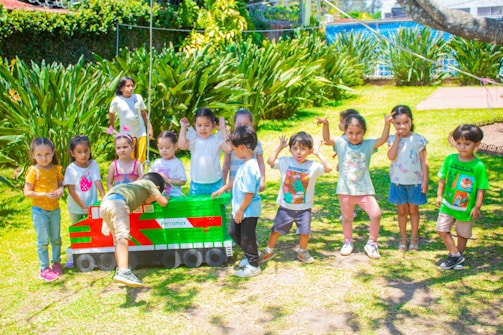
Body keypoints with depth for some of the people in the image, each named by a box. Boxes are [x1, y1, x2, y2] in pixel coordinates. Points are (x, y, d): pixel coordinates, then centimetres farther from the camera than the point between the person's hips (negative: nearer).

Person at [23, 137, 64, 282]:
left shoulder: (56, 169, -1)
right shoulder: (34, 171, -14)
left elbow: (61, 184, 11)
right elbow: (27, 192, -15)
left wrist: (60, 190, -12)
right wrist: (45, 194, -24)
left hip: (55, 209, 4)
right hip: (39, 210, -4)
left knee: (56, 238, 16)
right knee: (43, 240, 2)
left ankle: (56, 262, 33)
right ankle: (44, 268, 14)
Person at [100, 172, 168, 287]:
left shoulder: (135, 184, 40)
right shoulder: (149, 183, 20)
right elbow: (163, 202, 17)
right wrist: (165, 198, 36)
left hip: (104, 204, 9)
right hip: (117, 202, -8)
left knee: (118, 240, 14)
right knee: (123, 237, -20)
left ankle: (120, 271, 15)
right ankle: (123, 272, -37)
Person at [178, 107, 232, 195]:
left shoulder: (217, 139, -3)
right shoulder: (193, 139, 1)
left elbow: (228, 148, -21)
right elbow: (181, 145, -18)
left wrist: (223, 129, -14)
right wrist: (183, 127, -8)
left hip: (215, 184, -1)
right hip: (196, 185, 1)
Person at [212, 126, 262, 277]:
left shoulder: (250, 167, -28)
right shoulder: (245, 163, 3)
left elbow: (249, 193, -27)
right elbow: (236, 180, 19)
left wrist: (241, 210, -20)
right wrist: (223, 189, 26)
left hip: (249, 210, -10)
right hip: (240, 208, 10)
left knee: (247, 237, 4)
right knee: (233, 232, 22)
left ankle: (253, 265, 22)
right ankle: (249, 256, 37)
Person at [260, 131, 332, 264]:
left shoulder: (313, 166, -10)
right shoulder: (285, 162, -6)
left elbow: (328, 168, -20)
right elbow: (270, 161, -12)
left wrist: (318, 154, -16)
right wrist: (280, 146, -9)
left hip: (304, 208, 0)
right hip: (285, 207, 1)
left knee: (305, 232, 7)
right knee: (276, 230, 11)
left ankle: (302, 252, 33)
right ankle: (269, 251, 31)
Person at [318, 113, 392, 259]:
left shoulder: (368, 145, -1)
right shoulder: (341, 143, -3)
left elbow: (383, 139, -13)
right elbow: (327, 139, -15)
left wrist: (387, 124, -28)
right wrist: (325, 125, -33)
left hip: (364, 189, 0)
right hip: (345, 190, 0)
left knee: (376, 214, -9)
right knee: (347, 218, 15)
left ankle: (372, 243, 11)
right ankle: (348, 242, 38)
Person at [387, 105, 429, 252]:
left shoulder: (418, 139, -8)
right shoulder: (393, 139, -4)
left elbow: (424, 161, -5)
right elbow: (391, 156, -21)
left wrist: (425, 181, -7)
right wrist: (397, 138, -19)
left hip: (415, 181, -1)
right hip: (398, 181, 1)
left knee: (413, 209, 11)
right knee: (401, 210, 12)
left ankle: (414, 237, 25)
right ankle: (403, 238, 25)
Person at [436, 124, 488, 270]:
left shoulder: (479, 166, -16)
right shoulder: (450, 159, -7)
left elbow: (481, 189, -11)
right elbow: (442, 179, 4)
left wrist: (477, 207, -12)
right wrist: (439, 195, 2)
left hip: (466, 209, -3)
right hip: (447, 204, 3)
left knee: (463, 234, 14)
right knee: (442, 230, 3)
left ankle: (459, 256, 34)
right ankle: (455, 256, 17)